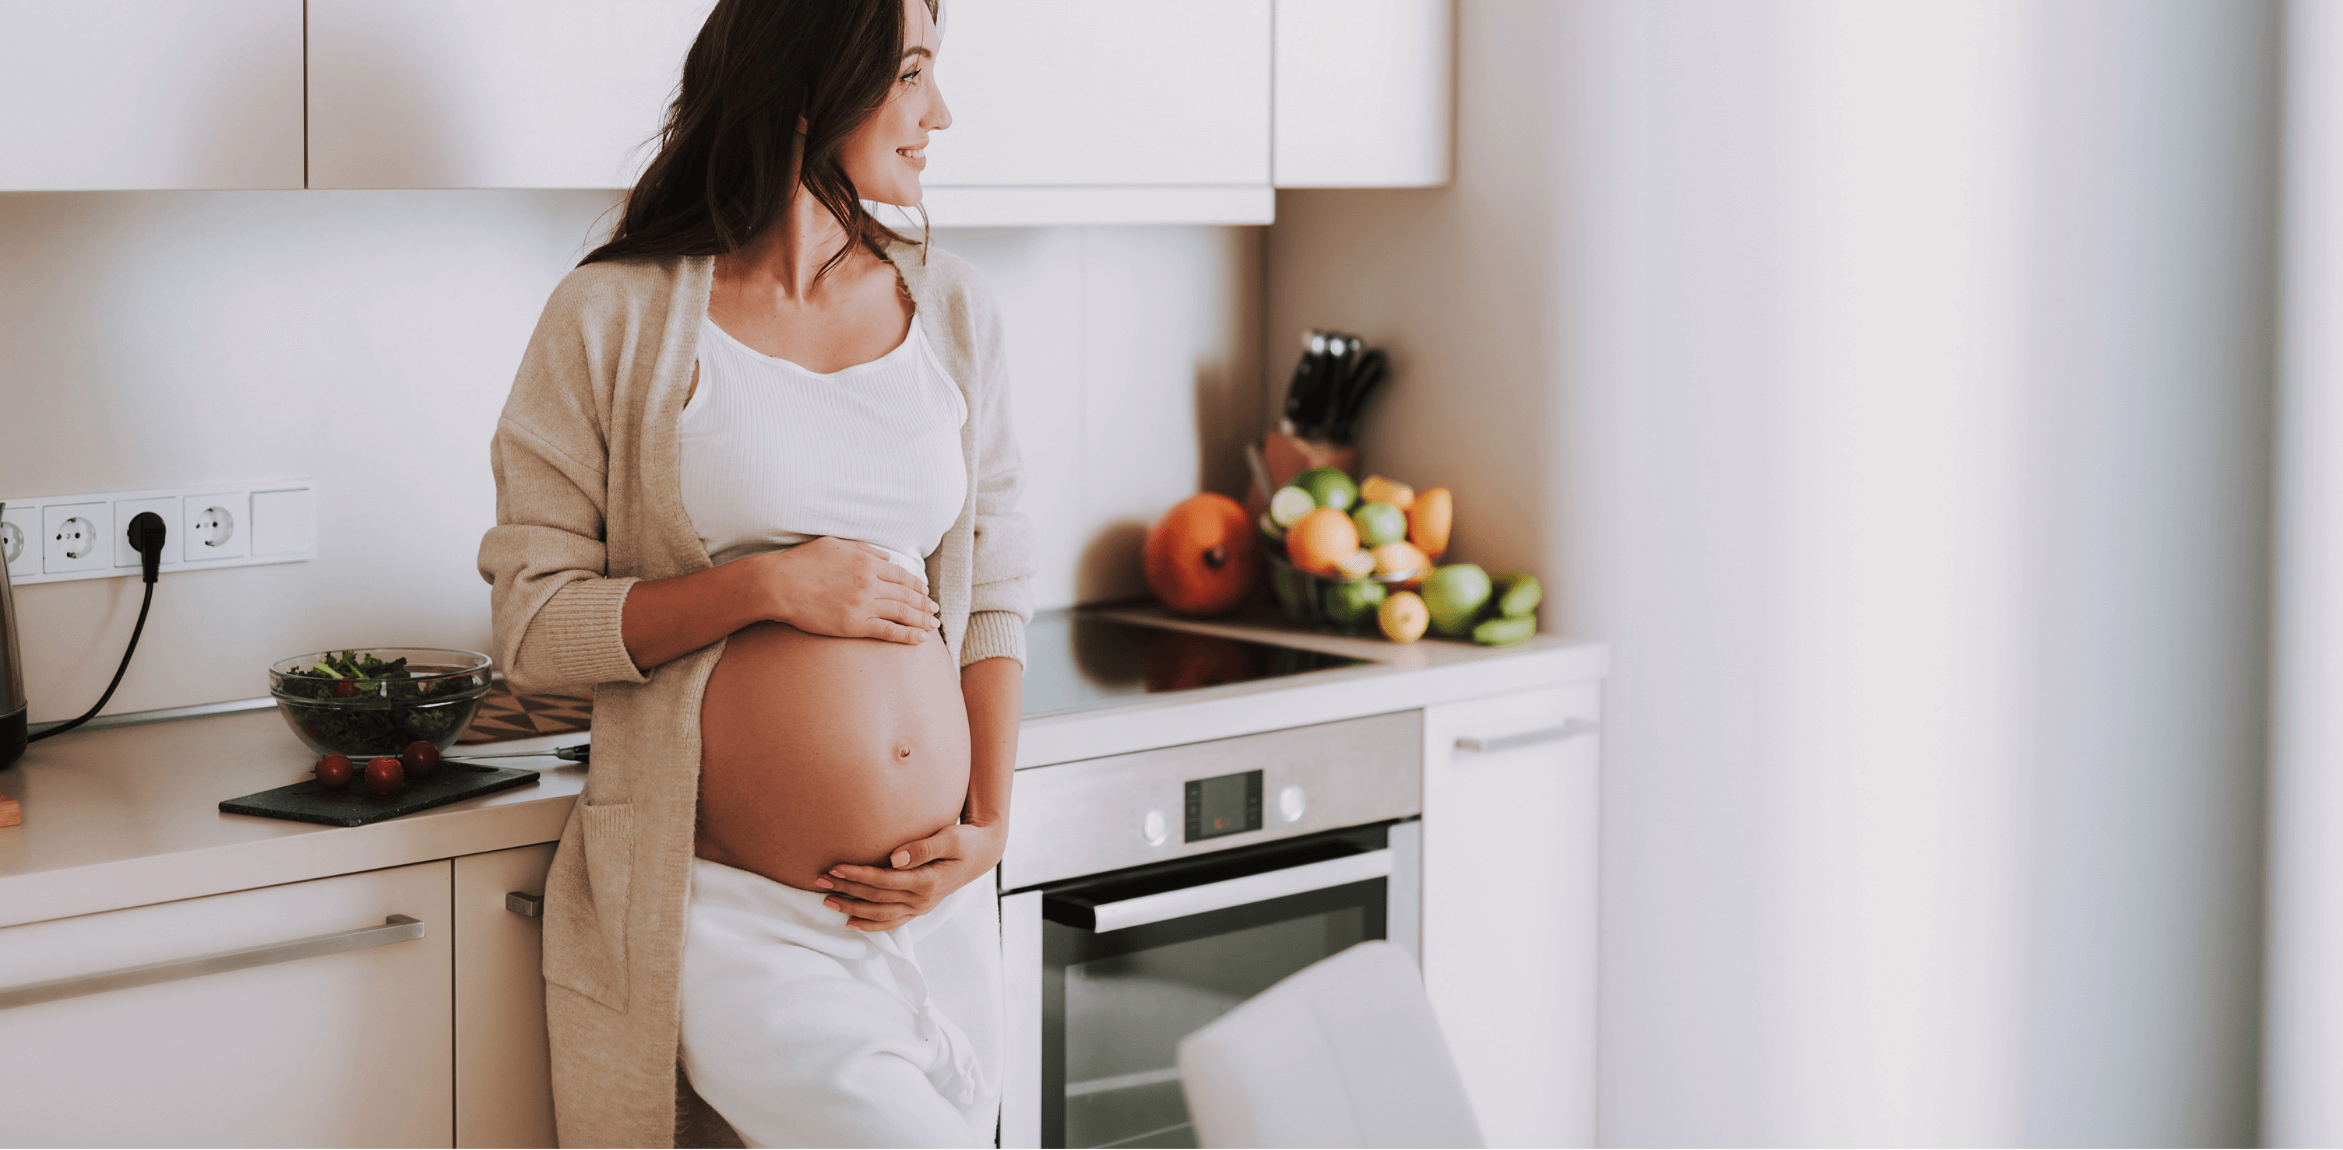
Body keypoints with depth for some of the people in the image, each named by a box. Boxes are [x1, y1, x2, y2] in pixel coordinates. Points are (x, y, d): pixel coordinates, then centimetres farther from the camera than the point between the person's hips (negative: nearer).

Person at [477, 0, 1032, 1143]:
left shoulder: (950, 307, 9)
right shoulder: (617, 318, -3)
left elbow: (993, 588, 12)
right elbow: (533, 619, -4)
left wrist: (989, 823, 0)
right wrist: (764, 587, -15)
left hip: (933, 907, 5)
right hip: (729, 913, -5)